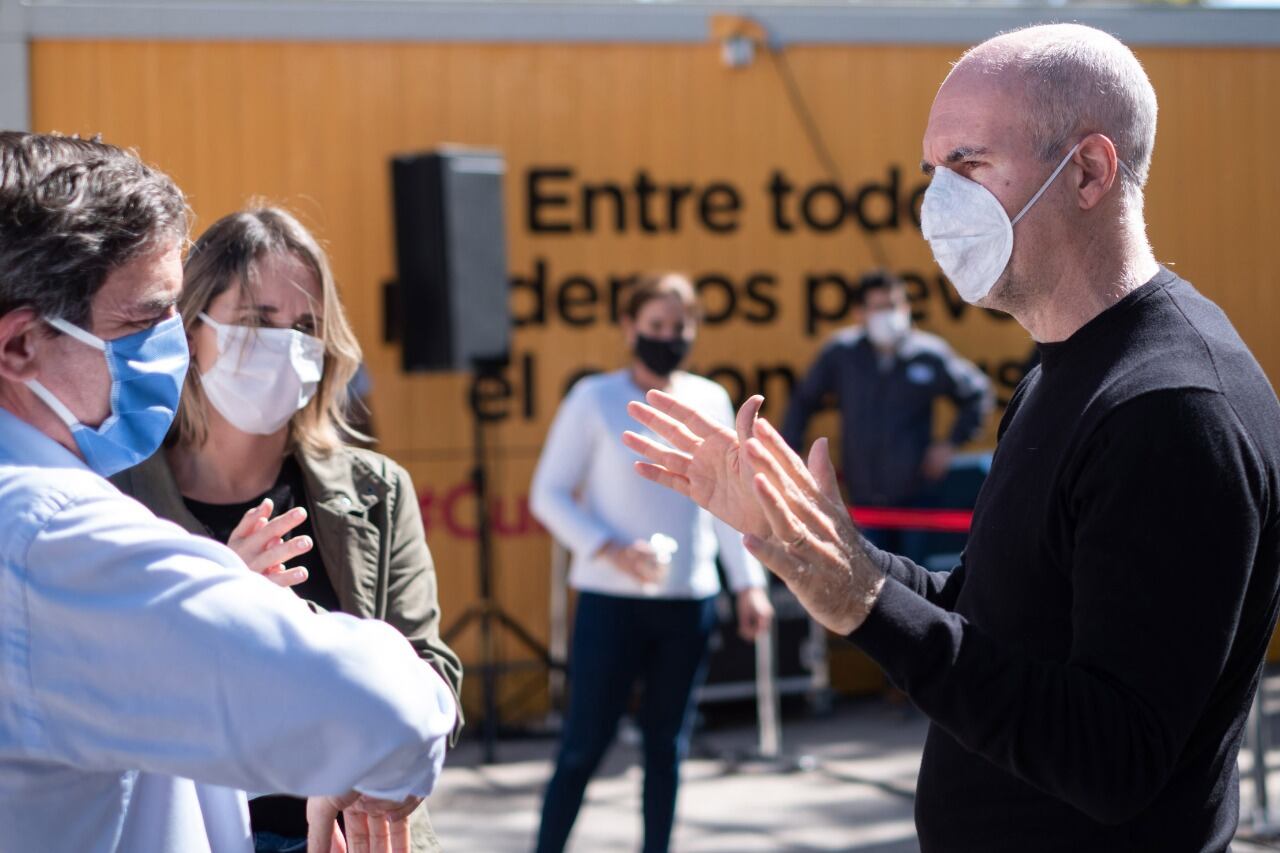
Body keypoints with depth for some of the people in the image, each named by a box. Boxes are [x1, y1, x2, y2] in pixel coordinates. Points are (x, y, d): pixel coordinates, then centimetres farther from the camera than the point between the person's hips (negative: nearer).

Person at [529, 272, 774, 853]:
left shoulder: (710, 401, 8)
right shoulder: (595, 399, -3)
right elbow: (548, 494, -3)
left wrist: (749, 584, 10)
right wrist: (610, 551, -16)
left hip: (690, 602, 4)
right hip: (611, 601, -4)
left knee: (666, 744, 10)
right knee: (585, 743, -3)